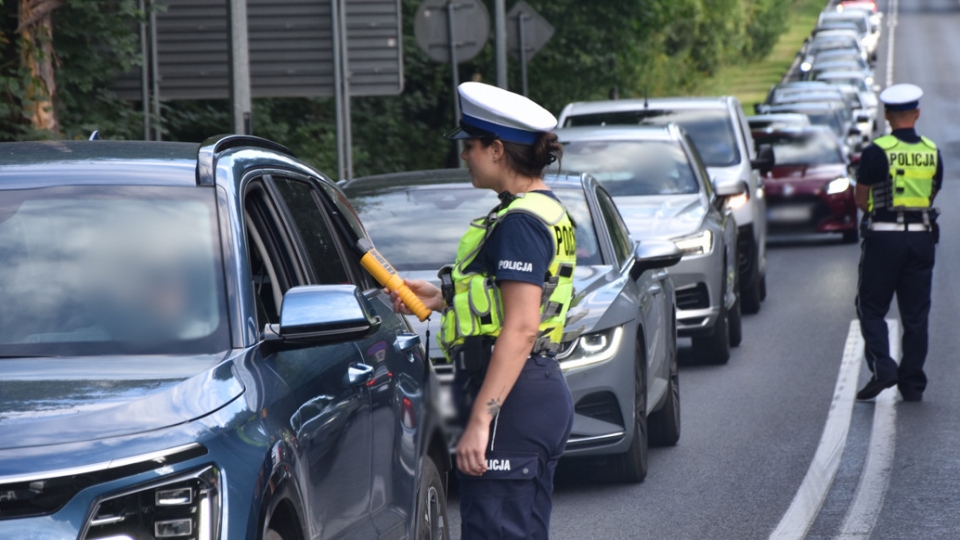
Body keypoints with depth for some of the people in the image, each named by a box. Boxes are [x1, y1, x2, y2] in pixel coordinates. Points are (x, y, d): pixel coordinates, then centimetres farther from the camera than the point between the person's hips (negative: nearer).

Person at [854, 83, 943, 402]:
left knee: (871, 309, 6)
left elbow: (861, 200, -5)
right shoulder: (932, 152, 5)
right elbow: (931, 196, 12)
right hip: (922, 237, 4)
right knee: (916, 314, 9)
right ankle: (913, 384, 9)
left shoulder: (877, 152, -10)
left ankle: (882, 367, -13)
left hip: (884, 237, -4)